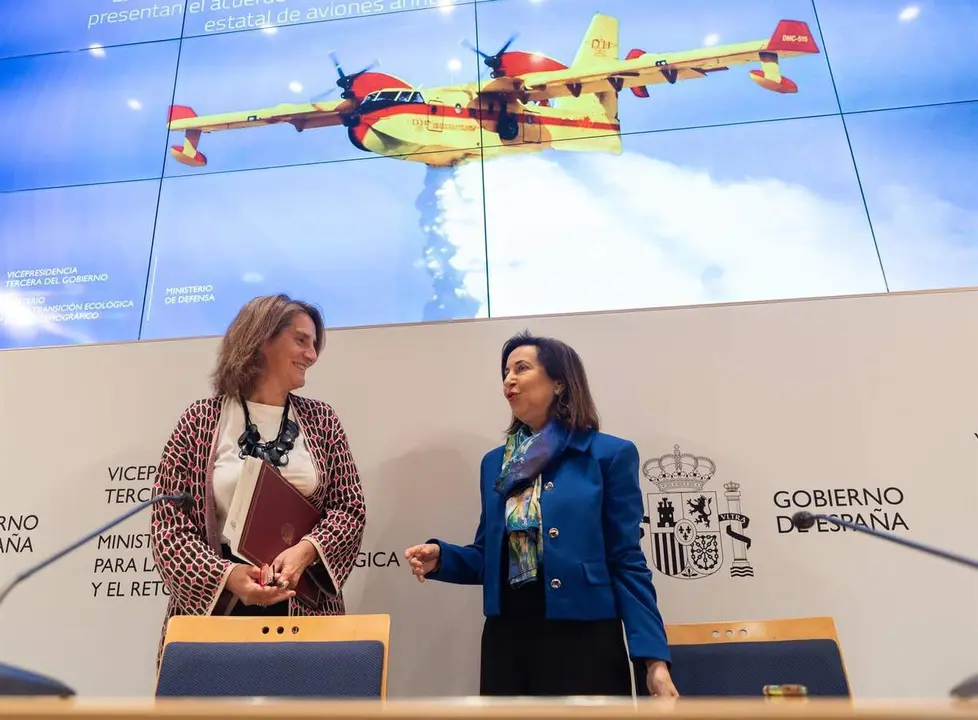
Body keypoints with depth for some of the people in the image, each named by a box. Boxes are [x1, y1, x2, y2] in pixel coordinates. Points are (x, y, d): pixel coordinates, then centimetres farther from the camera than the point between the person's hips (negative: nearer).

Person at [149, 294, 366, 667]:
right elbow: (169, 523, -4)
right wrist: (227, 574, -19)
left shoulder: (320, 420, 4)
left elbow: (350, 506, 1)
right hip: (216, 606, -1)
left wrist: (306, 550, -17)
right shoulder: (202, 420, -3)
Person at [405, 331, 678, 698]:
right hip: (506, 639, 5)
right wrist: (440, 557, -6)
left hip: (584, 639, -4)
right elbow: (489, 557, 12)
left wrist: (654, 658, -12)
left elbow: (627, 563, -7)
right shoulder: (495, 463, 8)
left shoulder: (610, 454, -6)